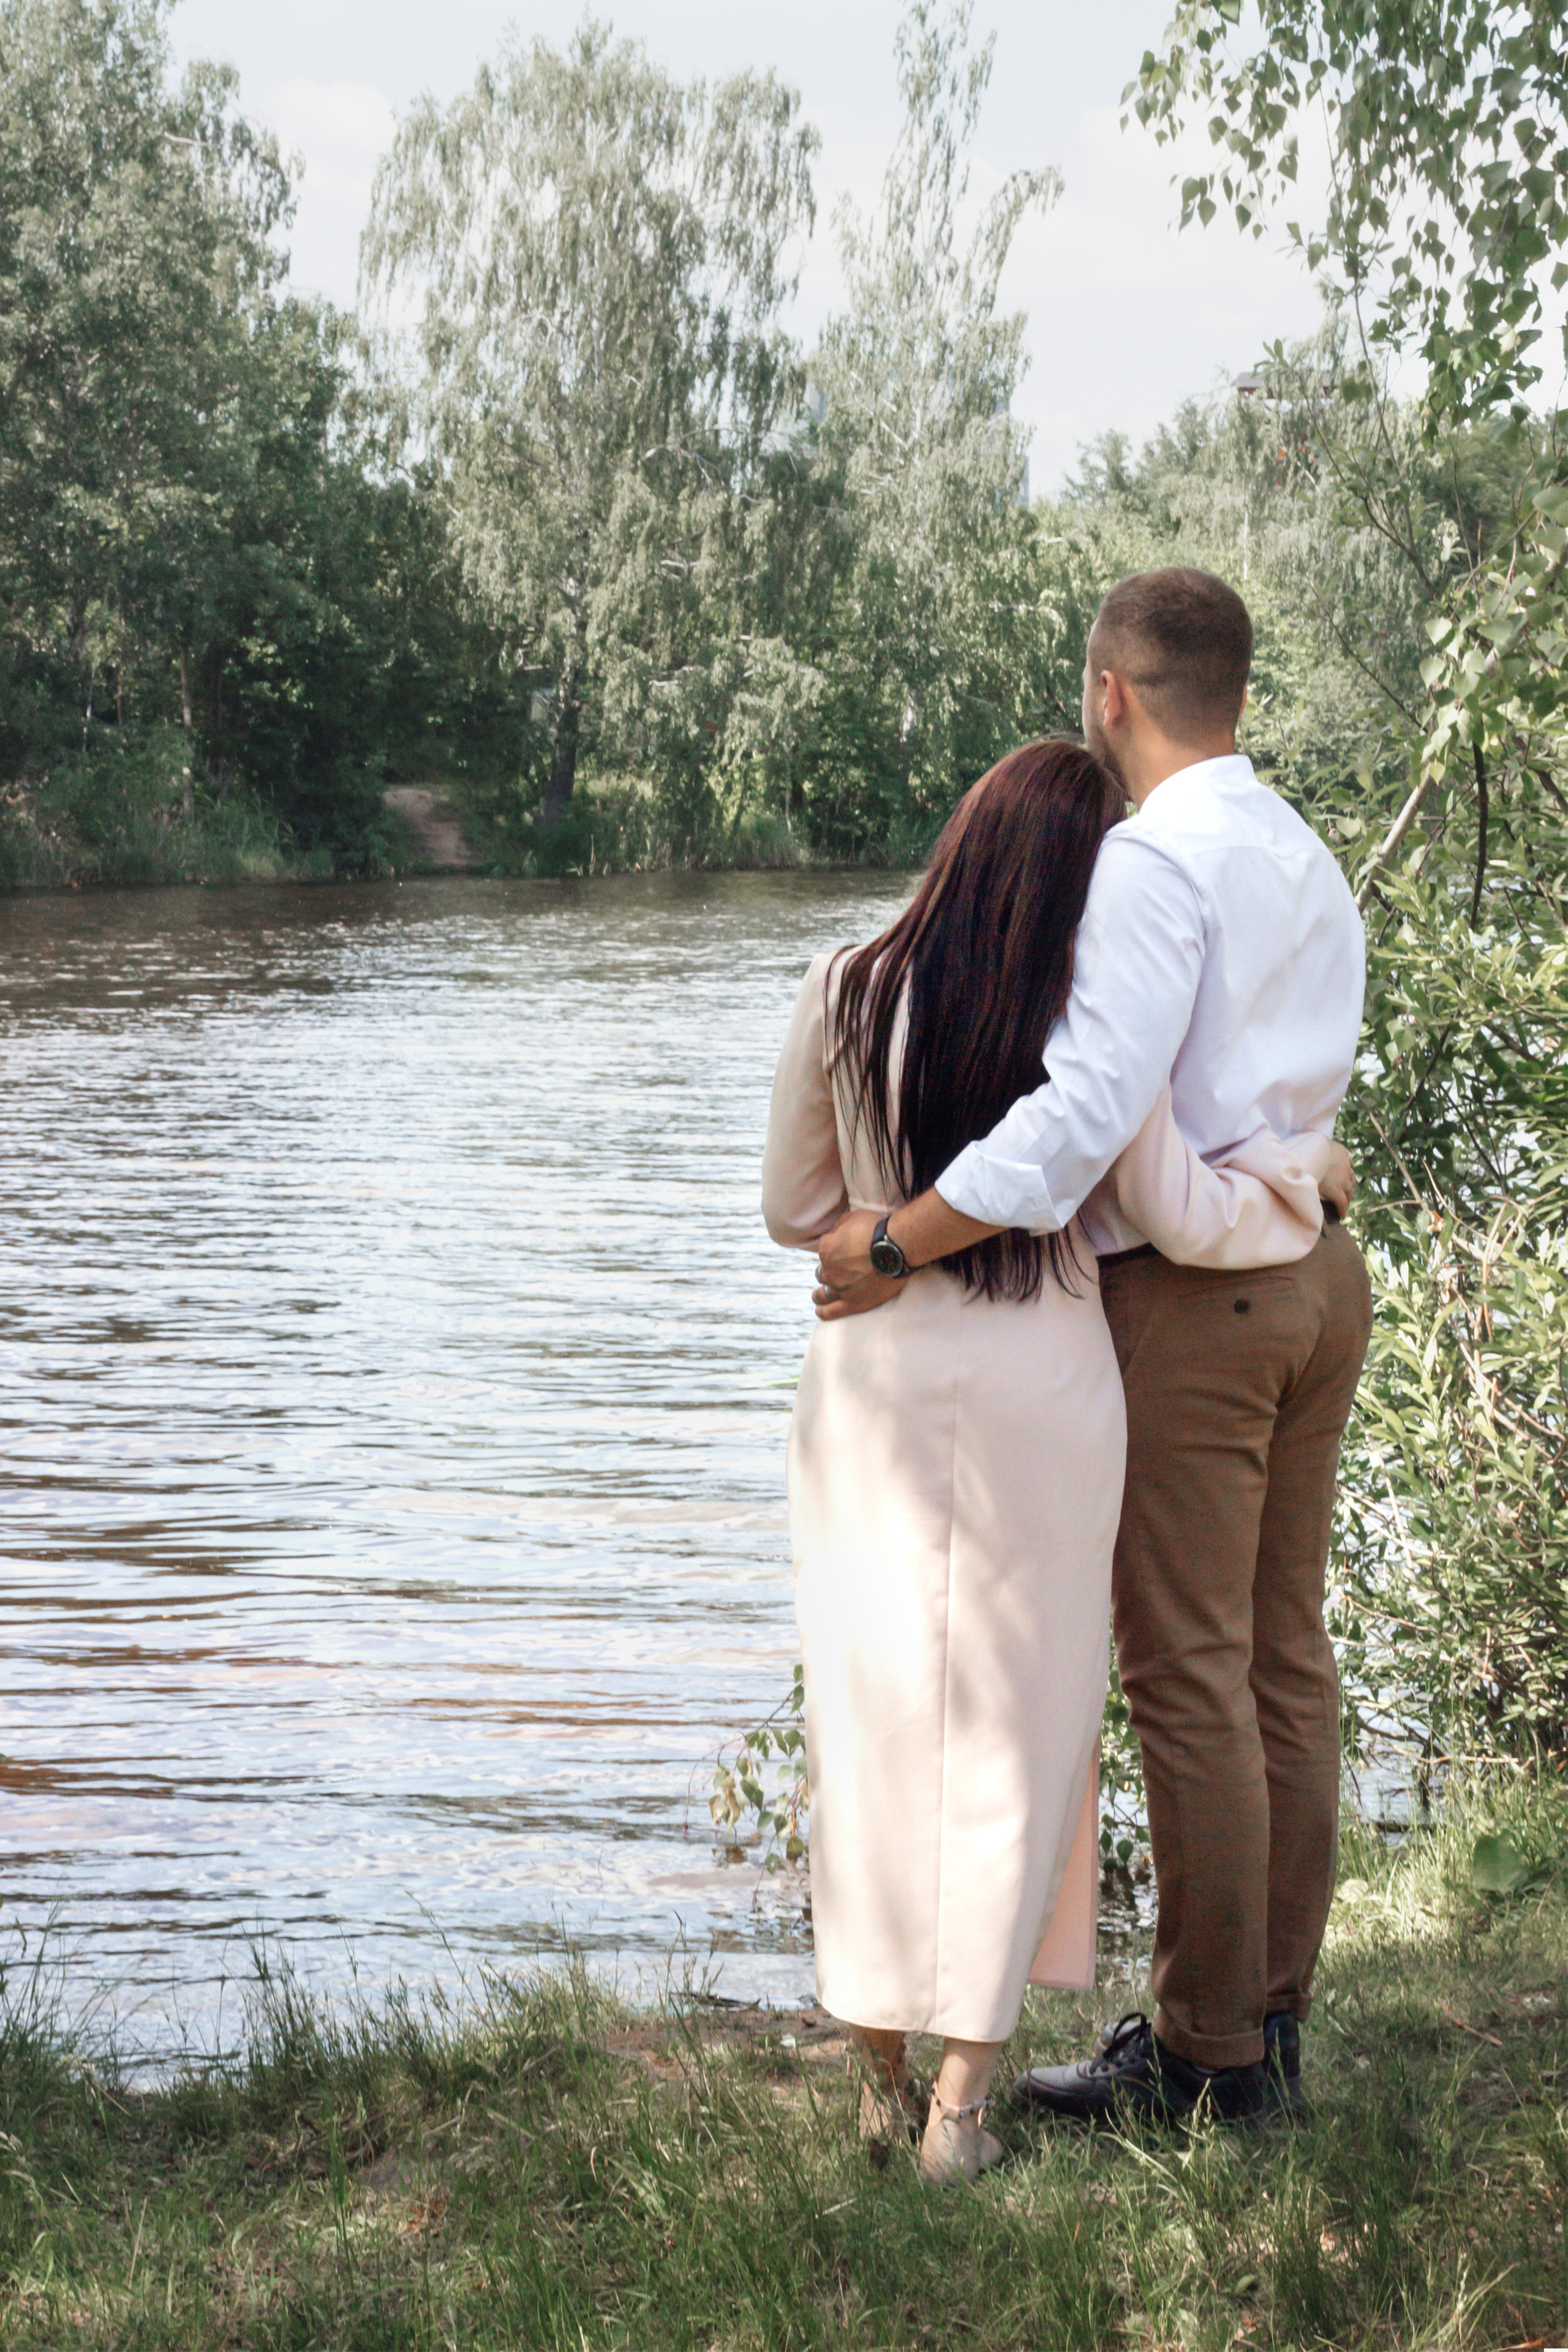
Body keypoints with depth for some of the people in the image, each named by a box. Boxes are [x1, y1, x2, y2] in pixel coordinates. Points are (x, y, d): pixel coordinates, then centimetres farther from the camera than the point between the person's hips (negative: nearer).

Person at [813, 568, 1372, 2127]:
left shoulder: (1151, 863, -15)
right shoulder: (1308, 863, 15)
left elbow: (1092, 1110, -25)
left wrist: (898, 1243, -21)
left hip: (1188, 1296, -9)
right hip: (1316, 1269, 9)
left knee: (1189, 1674, -2)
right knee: (1284, 1658, 13)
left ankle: (1209, 2054, 5)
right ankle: (1274, 2013, 21)